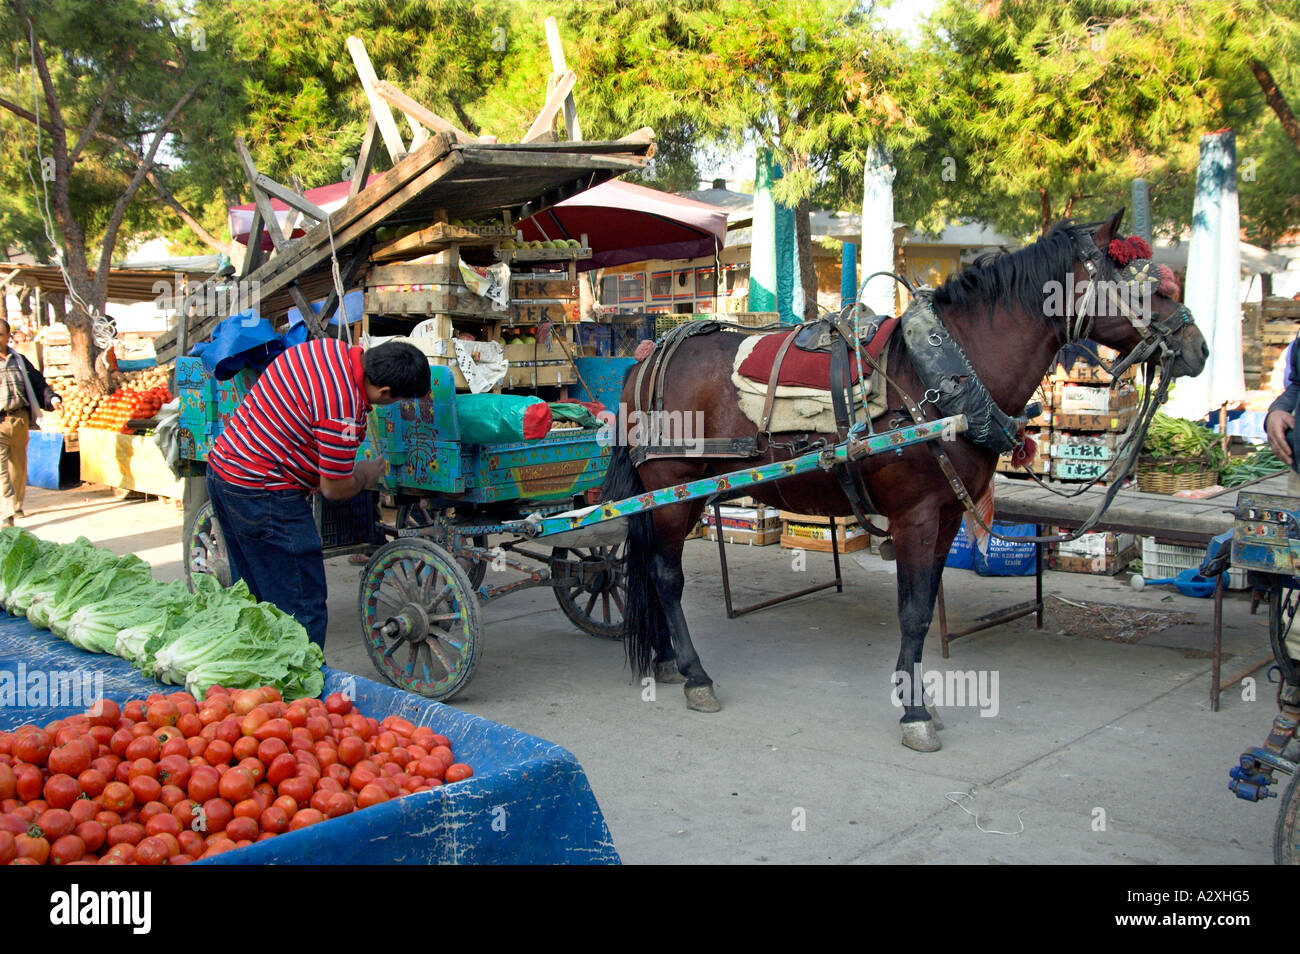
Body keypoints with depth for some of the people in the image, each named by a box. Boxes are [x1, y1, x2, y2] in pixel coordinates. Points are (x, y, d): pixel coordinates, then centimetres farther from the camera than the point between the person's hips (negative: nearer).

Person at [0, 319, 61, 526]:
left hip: (20, 420, 4)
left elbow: (37, 383, 18)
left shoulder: (19, 360, 15)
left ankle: (17, 506, 29)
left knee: (18, 466, 13)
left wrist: (52, 398, 2)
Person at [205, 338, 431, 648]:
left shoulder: (331, 347, 0)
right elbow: (335, 489, -15)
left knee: (253, 596, 21)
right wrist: (367, 474, 6)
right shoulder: (343, 408, -26)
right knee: (302, 609, -2)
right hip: (263, 494, -10)